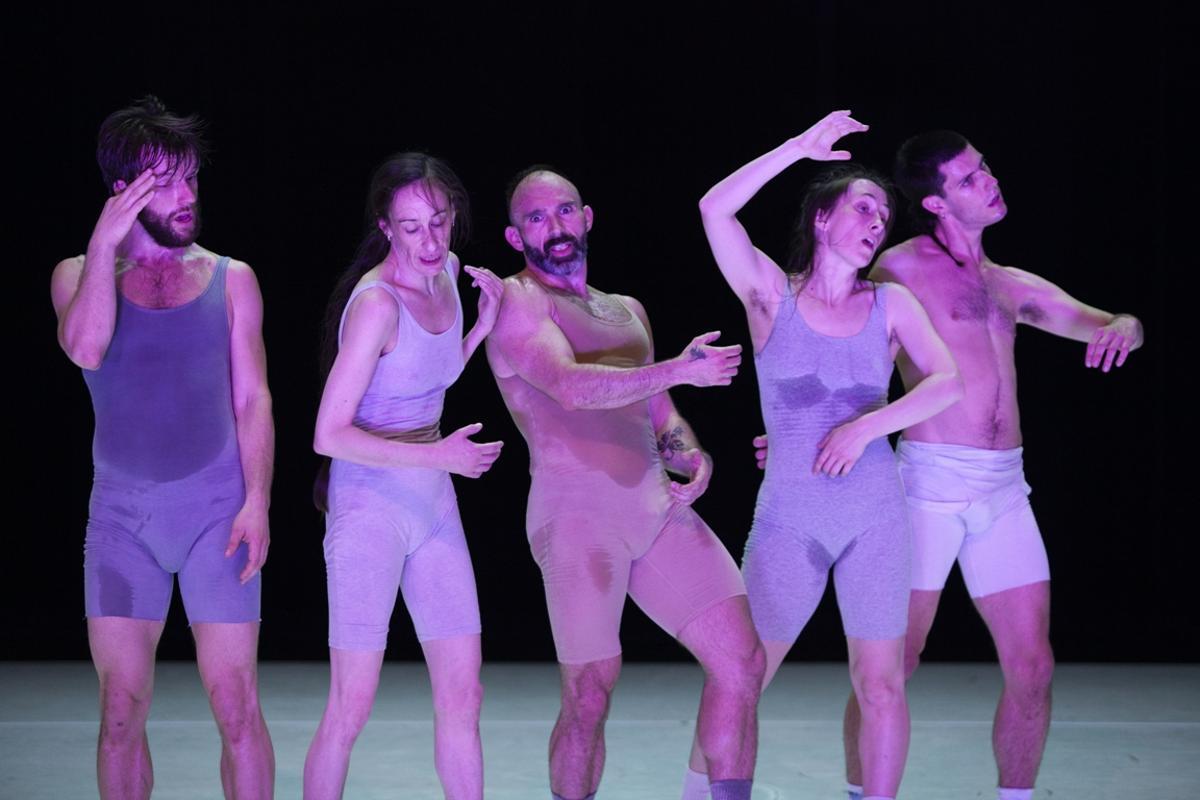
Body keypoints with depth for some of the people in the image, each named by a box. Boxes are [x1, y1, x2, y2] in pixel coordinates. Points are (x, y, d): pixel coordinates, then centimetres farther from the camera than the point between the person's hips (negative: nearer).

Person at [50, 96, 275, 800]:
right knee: (121, 710, 1)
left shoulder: (231, 280, 7)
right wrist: (105, 243, -14)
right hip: (121, 513, 1)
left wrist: (257, 500, -8)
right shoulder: (81, 275, 7)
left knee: (236, 703, -5)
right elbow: (87, 349, -15)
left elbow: (253, 399, 4)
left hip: (215, 506, -1)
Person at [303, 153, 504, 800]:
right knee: (352, 707, -5)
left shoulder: (447, 274, 5)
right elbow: (330, 435, -20)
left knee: (462, 693, 7)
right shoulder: (377, 302, -19)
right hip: (371, 504, -7)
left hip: (433, 503, 7)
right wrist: (437, 456, -23)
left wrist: (483, 326, 6)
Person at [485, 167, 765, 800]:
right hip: (575, 509, -7)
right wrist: (678, 371, -26)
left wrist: (691, 455, 2)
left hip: (657, 506, 7)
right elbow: (572, 388, -17)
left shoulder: (627, 311, 24)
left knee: (741, 660, -4)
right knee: (589, 695, -12)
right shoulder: (517, 302, 1)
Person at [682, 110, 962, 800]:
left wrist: (866, 427, -18)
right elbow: (715, 208, -14)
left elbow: (949, 382, -6)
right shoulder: (772, 294, 1)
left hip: (878, 515, 2)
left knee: (882, 686, -1)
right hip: (791, 516, -2)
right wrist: (801, 148, -12)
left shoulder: (891, 304, 7)